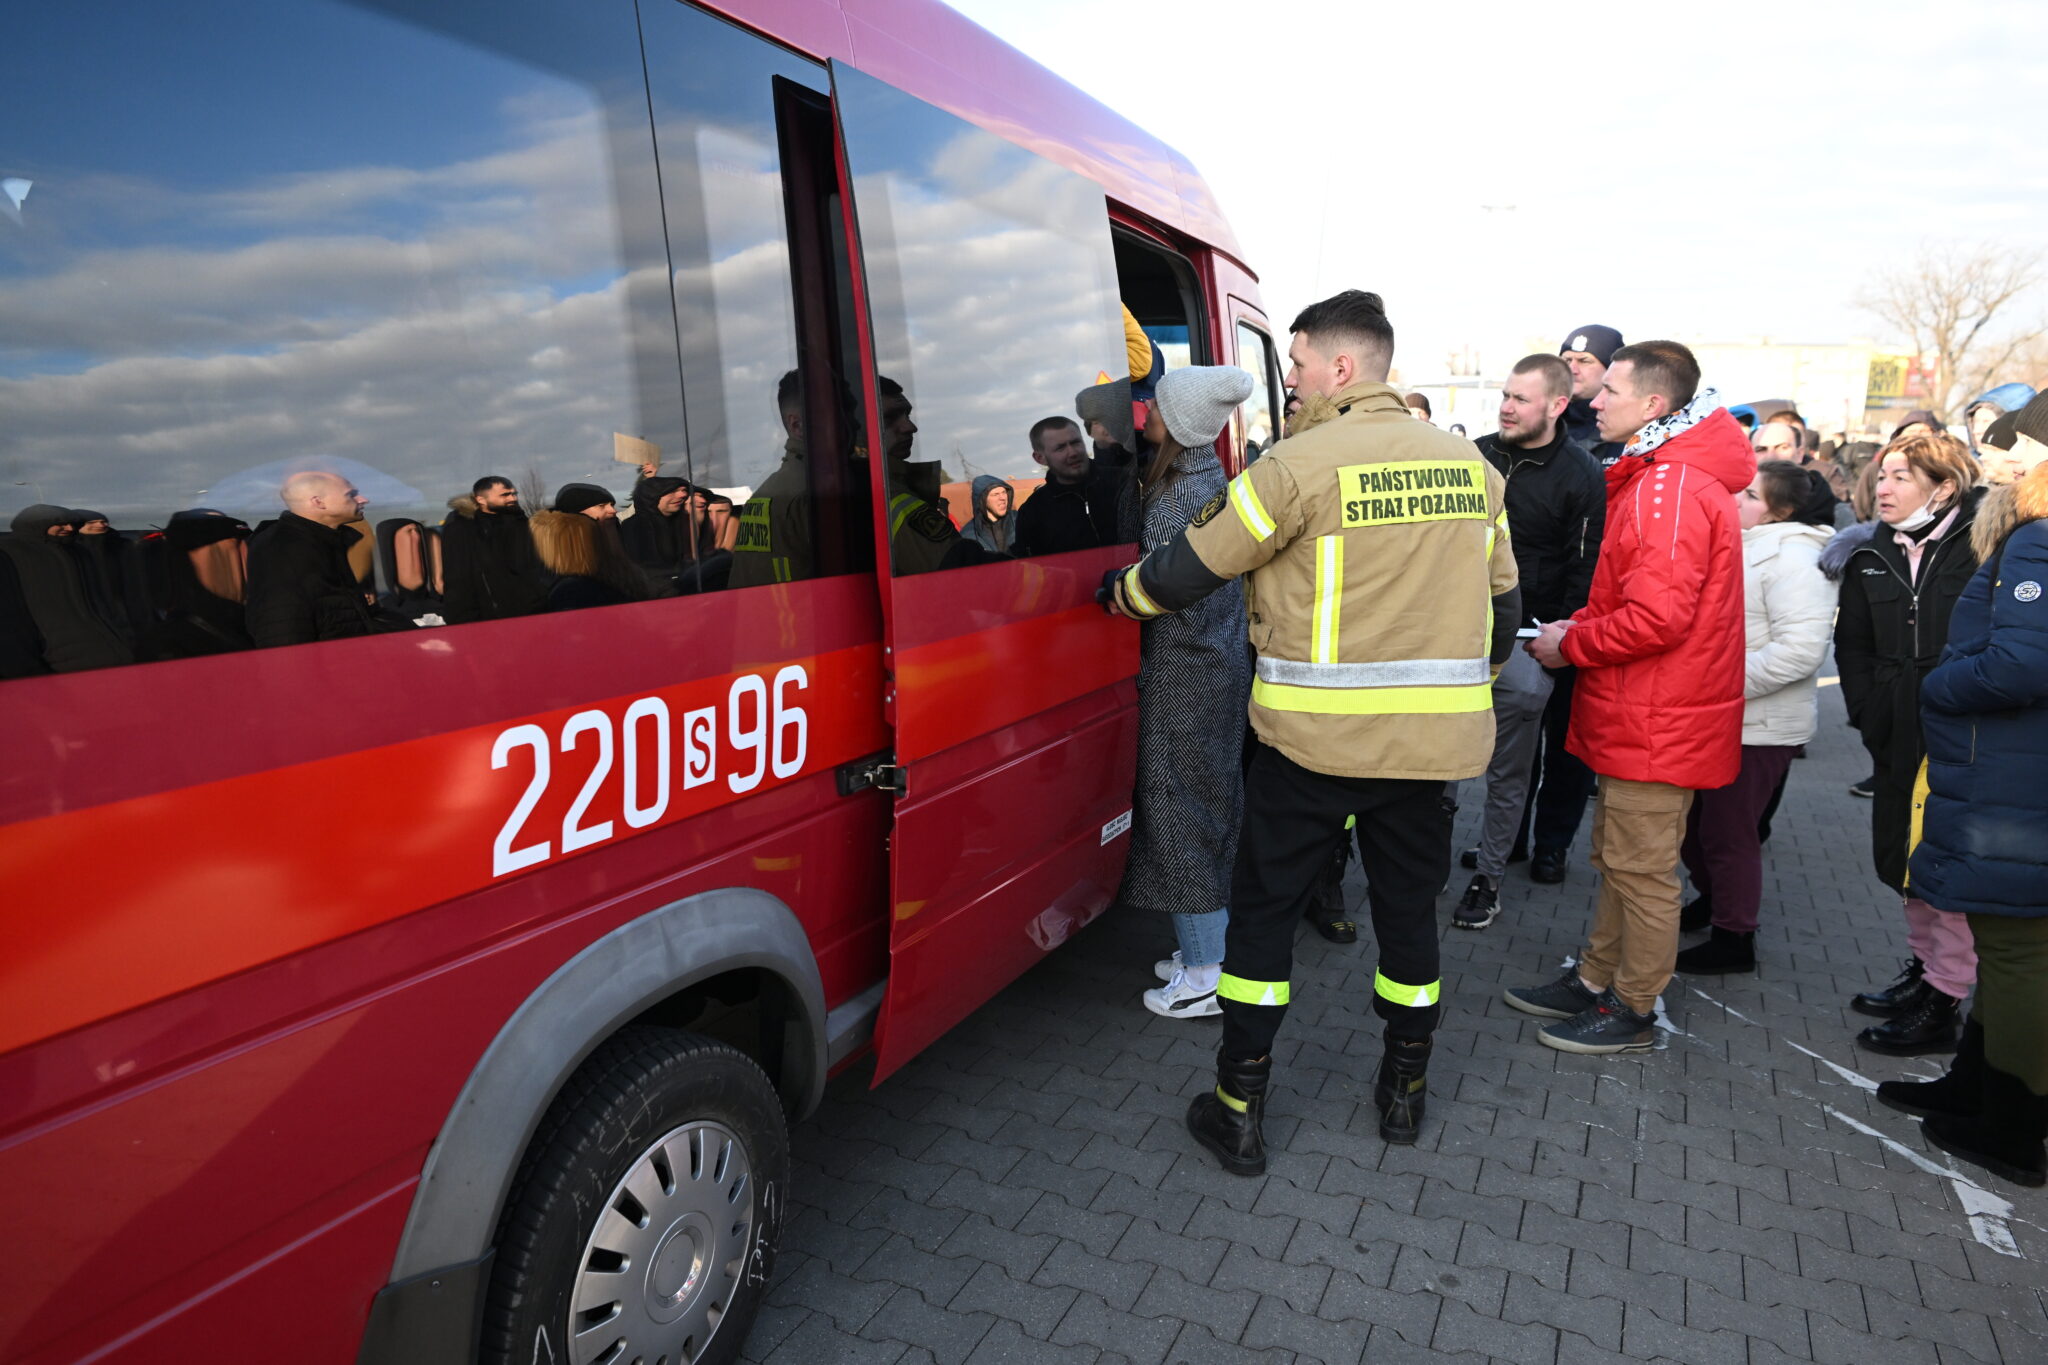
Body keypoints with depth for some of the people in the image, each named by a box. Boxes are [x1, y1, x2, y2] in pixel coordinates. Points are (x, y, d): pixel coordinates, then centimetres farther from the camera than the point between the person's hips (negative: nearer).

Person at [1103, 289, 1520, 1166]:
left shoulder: (1301, 464, -12)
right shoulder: (1469, 465, 8)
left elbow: (1196, 566, -6)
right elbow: (1501, 600, 15)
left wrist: (1121, 593, 13)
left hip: (1315, 735, -5)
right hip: (1431, 737, 6)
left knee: (1262, 907, 8)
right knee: (1407, 905, 19)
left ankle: (1239, 1111, 16)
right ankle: (1404, 1093, 34)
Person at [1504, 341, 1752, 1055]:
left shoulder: (1671, 488, -20)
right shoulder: (1653, 478, 15)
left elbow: (1657, 617, -27)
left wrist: (1571, 644, -13)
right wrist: (1577, 625, 7)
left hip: (1656, 722, -11)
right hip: (1637, 714, 11)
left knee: (1642, 869, 2)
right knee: (1615, 857, 19)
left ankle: (1633, 1012, 16)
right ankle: (1594, 980, 32)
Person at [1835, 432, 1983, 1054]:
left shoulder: (1979, 551, -11)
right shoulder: (1871, 557, 6)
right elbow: (1852, 645, 9)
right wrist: (1870, 715, 0)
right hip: (1897, 739, 6)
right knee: (1901, 856, 16)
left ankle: (1942, 1002, 12)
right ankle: (1923, 966, 35)